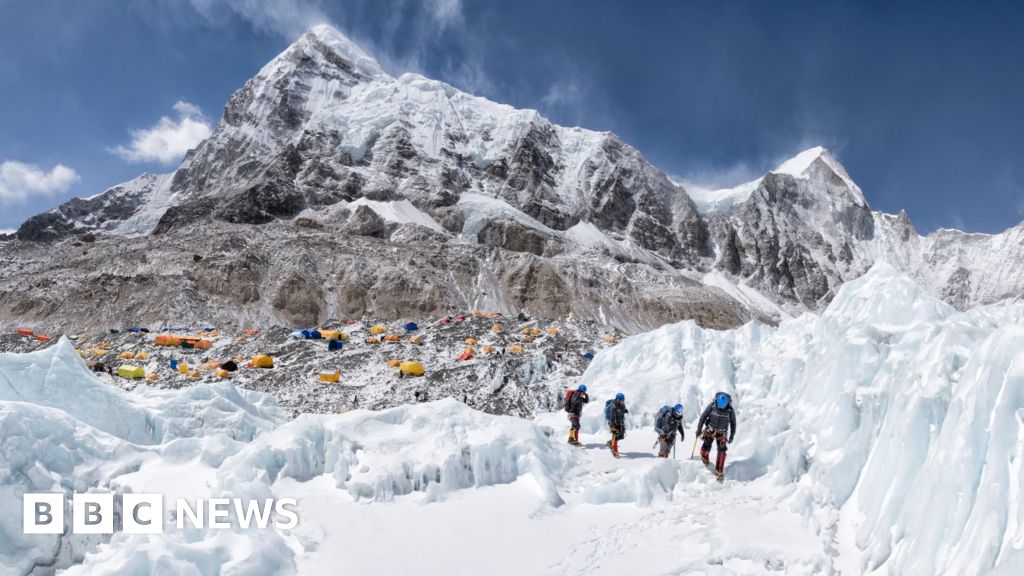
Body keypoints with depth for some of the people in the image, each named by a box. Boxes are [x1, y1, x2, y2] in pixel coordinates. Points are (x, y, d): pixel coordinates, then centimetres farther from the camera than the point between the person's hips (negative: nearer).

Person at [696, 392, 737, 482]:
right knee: (706, 447, -7)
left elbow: (733, 423, -3)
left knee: (722, 450, -11)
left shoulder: (730, 410, -20)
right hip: (710, 430, 0)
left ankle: (719, 472, -4)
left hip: (721, 433, 0)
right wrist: (699, 429, -4)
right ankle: (704, 457, 29)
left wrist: (732, 436, 2)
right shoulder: (712, 406, -23)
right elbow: (703, 417, -10)